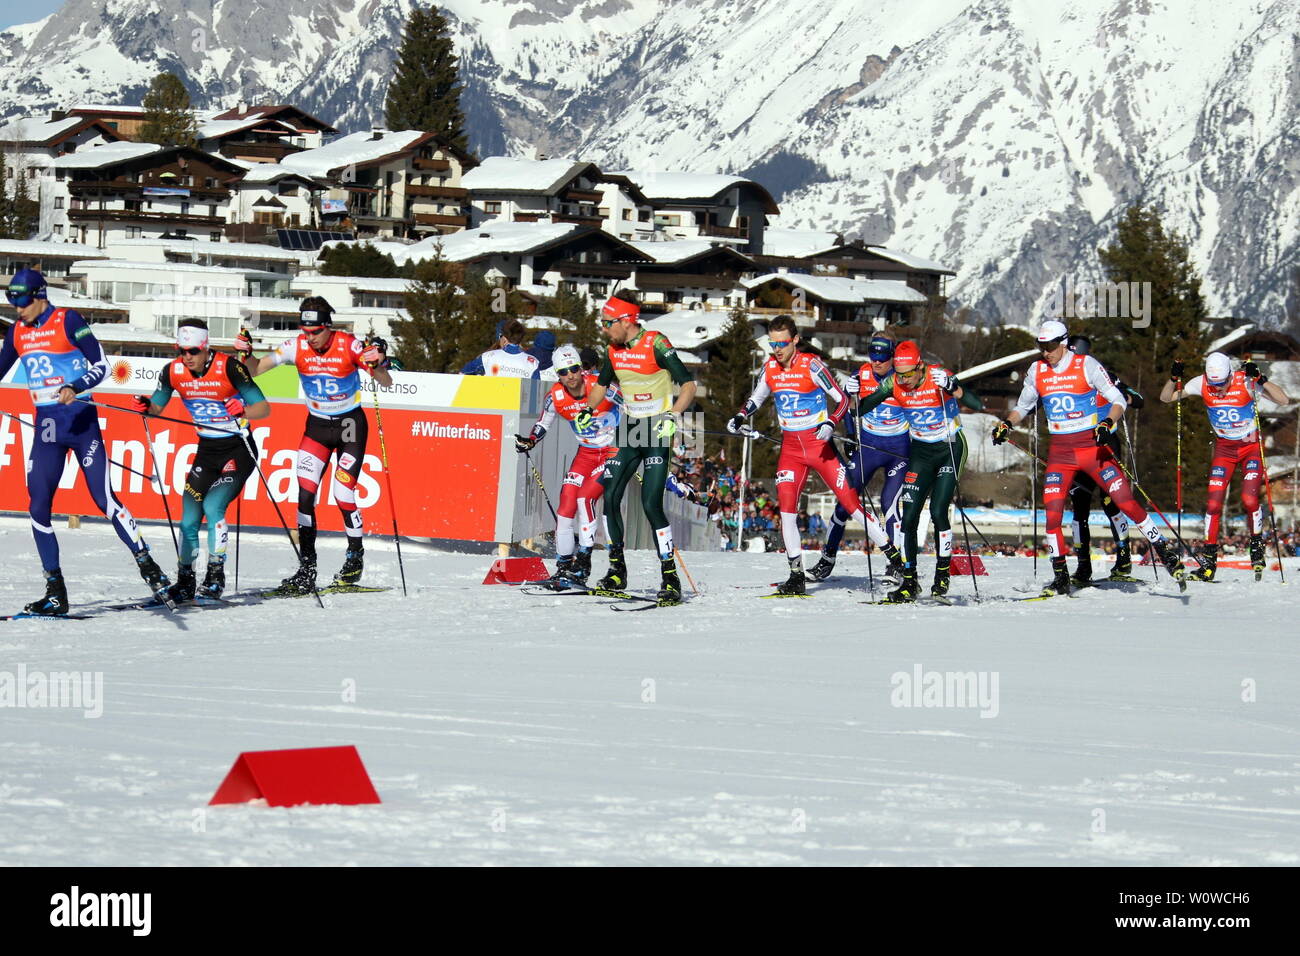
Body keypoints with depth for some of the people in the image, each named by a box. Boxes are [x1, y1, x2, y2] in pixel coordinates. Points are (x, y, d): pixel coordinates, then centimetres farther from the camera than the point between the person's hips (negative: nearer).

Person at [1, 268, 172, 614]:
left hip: (81, 420, -5)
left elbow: (100, 366, -9)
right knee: (38, 507, -4)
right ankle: (55, 593, 1)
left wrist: (75, 388, -26)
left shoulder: (68, 321, -7)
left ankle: (150, 570, 2)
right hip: (46, 426, 5)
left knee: (105, 499, -8)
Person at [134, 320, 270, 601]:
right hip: (206, 451, 5)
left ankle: (216, 575, -11)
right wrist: (146, 407, -15)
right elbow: (157, 406, 9)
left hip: (238, 449, -5)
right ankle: (185, 580, 15)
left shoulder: (228, 367, -20)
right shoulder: (173, 371, -6)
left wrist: (243, 411, -41)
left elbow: (264, 408, -20)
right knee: (189, 518, 0)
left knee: (213, 506, -21)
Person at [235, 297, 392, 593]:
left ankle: (356, 556, 15)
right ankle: (306, 569, -6)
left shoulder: (349, 345, -19)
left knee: (343, 494, -9)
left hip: (350, 425, -3)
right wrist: (245, 355, -34)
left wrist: (378, 363, -41)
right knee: (305, 493, -10)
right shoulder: (296, 347, -11)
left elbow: (386, 384, -19)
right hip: (317, 425, 3)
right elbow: (254, 370, -12)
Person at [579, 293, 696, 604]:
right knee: (610, 497, -2)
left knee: (651, 504, -14)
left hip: (657, 433, -7)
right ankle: (617, 571, 11)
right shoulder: (614, 351, 5)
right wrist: (588, 410, 6)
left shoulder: (657, 345, -16)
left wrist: (673, 416, -30)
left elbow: (688, 385, -16)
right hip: (628, 431, 7)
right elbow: (602, 385, 23)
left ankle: (670, 578, -8)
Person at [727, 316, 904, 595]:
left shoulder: (811, 366, -12)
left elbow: (842, 399, -8)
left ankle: (893, 555, 2)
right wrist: (740, 416, 3)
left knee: (850, 501, -7)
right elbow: (757, 397, 22)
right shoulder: (770, 368, 4)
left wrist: (830, 424, -25)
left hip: (819, 444, -4)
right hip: (790, 448, 4)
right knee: (786, 508, -9)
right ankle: (796, 576, -4)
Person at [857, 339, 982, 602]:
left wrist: (952, 388, -47)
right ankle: (909, 582, 2)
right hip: (921, 450, 4)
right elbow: (861, 409, -3)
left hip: (950, 448, -4)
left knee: (938, 512, -14)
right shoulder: (893, 384, -10)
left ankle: (943, 575, 3)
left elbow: (977, 405, -31)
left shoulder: (939, 376, -22)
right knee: (909, 516, -5)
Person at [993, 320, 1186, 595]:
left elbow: (1118, 401, -9)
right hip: (1059, 451, 3)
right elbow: (1023, 406, 19)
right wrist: (1007, 424, 0)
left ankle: (1166, 554, 4)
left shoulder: (1086, 366, -8)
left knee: (1126, 502, -9)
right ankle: (1060, 578, 3)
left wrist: (1107, 423, -27)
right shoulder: (1037, 371, 5)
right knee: (1052, 513, -8)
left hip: (1092, 446, -3)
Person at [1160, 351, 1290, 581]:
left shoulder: (1245, 381, -20)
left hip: (1252, 446, -3)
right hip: (1224, 448, 3)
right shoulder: (1202, 384, -11)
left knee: (1249, 499, -18)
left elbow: (1284, 400, -25)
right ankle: (1208, 562, 0)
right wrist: (1174, 379, -23)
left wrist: (1260, 379, -37)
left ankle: (1257, 547, 5)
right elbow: (1166, 398, -4)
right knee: (1213, 503, -7)